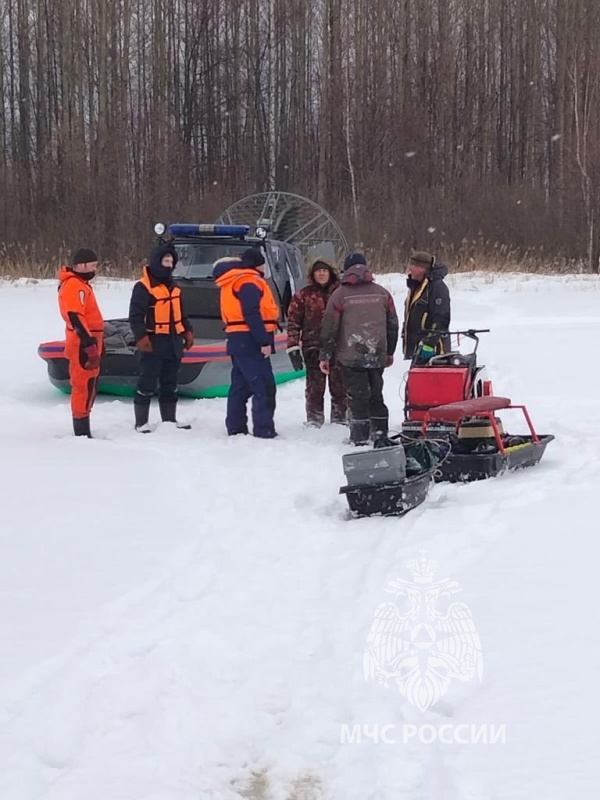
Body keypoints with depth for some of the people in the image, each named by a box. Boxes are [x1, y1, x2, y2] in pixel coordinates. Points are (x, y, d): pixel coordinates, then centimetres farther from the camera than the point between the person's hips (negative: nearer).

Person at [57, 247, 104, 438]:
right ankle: (82, 432, -8)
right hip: (82, 344, -11)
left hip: (89, 342, 11)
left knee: (90, 386, 15)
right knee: (84, 386, -9)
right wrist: (90, 344, -26)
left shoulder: (80, 283, 17)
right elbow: (75, 317, -24)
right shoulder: (73, 285, -16)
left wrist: (97, 342, 25)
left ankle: (83, 430, 22)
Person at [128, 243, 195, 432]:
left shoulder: (173, 287, 15)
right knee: (147, 384, -4)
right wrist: (141, 338, -23)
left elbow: (180, 313, 25)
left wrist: (188, 332, 16)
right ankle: (141, 423, 2)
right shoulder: (143, 287, -11)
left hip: (173, 343, 8)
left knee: (170, 385, 15)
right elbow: (136, 316, -16)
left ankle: (170, 420, 24)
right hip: (154, 344, -8)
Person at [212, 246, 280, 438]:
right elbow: (252, 315, -21)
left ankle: (235, 428, 18)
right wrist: (264, 341, -23)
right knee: (264, 386, -11)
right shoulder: (249, 282, -12)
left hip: (237, 340, 11)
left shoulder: (234, 281, 20)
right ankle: (264, 430, -16)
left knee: (240, 386, 15)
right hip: (250, 340, -11)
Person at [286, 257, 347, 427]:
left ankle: (340, 417, 15)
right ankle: (314, 418, 7)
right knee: (314, 386, -1)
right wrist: (293, 347, -4)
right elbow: (293, 321, 3)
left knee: (339, 385, 5)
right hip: (313, 348, -1)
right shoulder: (303, 295, 3)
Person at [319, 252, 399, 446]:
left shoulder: (340, 294, -6)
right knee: (376, 394, 15)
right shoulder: (382, 293, 6)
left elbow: (329, 328, -5)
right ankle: (379, 433, 17)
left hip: (351, 356, -4)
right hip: (377, 355, 4)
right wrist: (390, 352, 23)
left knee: (357, 396, 0)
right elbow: (392, 325, 12)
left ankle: (360, 437, 0)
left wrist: (325, 355, 2)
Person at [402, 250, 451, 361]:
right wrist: (405, 343, 22)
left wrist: (430, 344, -23)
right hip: (415, 347, 10)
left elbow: (441, 319, -20)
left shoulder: (437, 286, -13)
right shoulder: (415, 287, 17)